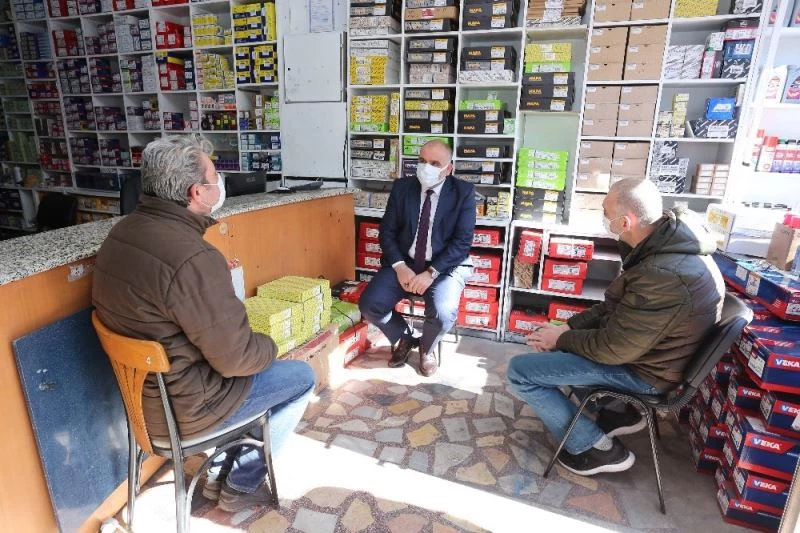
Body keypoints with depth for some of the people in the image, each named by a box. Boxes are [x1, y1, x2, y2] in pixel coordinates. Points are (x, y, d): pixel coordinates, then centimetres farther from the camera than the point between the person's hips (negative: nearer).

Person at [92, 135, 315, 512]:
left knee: (255, 363, 26)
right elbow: (236, 358, -26)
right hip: (182, 405, -9)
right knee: (302, 377, 6)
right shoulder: (192, 258, -32)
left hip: (143, 391, 9)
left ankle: (220, 471, 33)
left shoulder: (122, 232, -2)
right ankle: (240, 484, 21)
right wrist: (270, 347, -6)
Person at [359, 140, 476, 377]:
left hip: (445, 266, -3)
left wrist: (431, 272, -21)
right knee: (369, 304, -18)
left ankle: (426, 348, 8)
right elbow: (387, 232, 2)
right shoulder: (402, 187, 2)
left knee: (443, 313, -30)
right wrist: (399, 266, -15)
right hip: (404, 262, 3)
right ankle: (404, 338, 16)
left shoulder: (463, 192, -6)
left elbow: (463, 241, -11)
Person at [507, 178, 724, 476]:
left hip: (641, 370, -9)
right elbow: (615, 308, 7)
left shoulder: (663, 275, -35)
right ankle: (618, 413, 20)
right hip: (641, 347, 9)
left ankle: (596, 448, 3)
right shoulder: (669, 240, -3)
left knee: (520, 371, -11)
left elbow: (614, 349, -26)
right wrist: (569, 327, 0)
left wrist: (562, 339, -10)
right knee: (550, 338, 21)